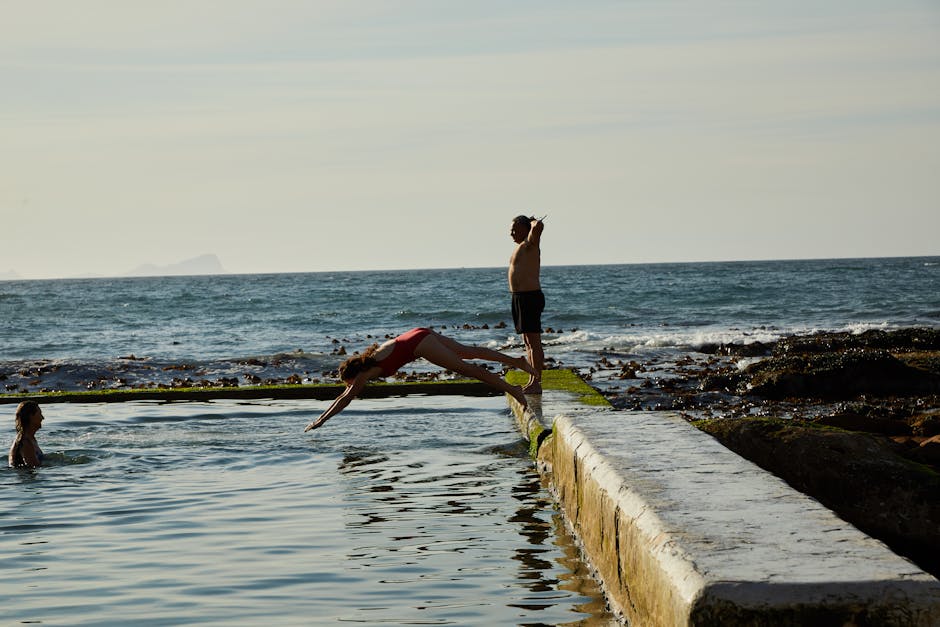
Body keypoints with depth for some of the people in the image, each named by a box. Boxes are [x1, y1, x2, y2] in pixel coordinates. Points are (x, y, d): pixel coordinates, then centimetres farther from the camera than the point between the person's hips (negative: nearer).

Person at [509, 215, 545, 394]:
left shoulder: (530, 244, -10)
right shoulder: (521, 247, 18)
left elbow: (539, 226, -29)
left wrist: (535, 223, -8)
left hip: (530, 297, -10)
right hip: (519, 298, 10)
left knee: (534, 341, -9)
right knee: (528, 342, 12)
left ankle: (536, 383, -9)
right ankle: (532, 381, 17)